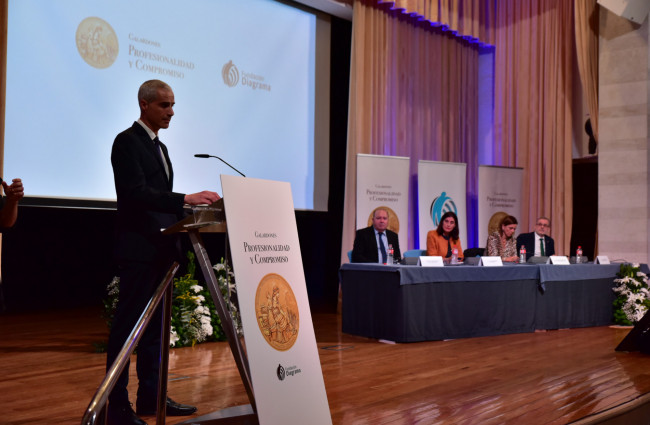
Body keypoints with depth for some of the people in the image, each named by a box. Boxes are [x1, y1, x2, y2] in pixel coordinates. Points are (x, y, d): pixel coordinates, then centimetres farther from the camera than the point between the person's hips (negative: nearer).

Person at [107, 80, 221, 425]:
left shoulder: (159, 147, 20)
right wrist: (186, 199, -27)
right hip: (140, 250, -9)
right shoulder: (127, 141, -8)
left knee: (155, 324, 12)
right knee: (128, 324, -5)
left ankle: (150, 395, 20)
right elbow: (136, 193, -20)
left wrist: (190, 205, 7)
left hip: (162, 249, 9)